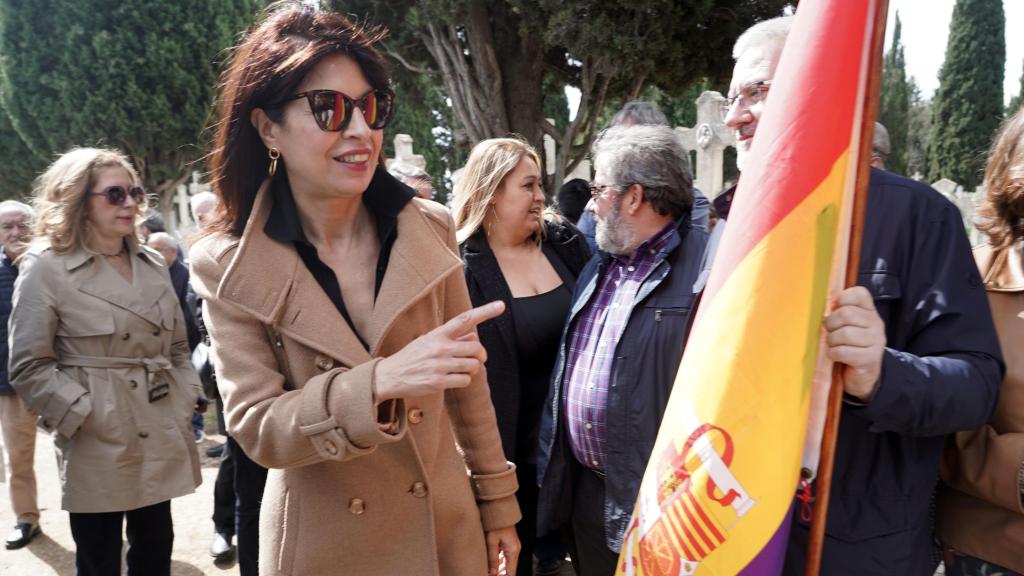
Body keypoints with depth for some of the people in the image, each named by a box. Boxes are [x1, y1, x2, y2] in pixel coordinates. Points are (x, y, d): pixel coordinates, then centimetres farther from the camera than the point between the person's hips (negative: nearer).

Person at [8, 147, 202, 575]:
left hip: (161, 443, 5)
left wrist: (185, 404, 5)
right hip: (98, 448, -5)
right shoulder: (46, 269, -7)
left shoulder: (152, 264, 10)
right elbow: (28, 367, -8)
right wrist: (87, 416, -13)